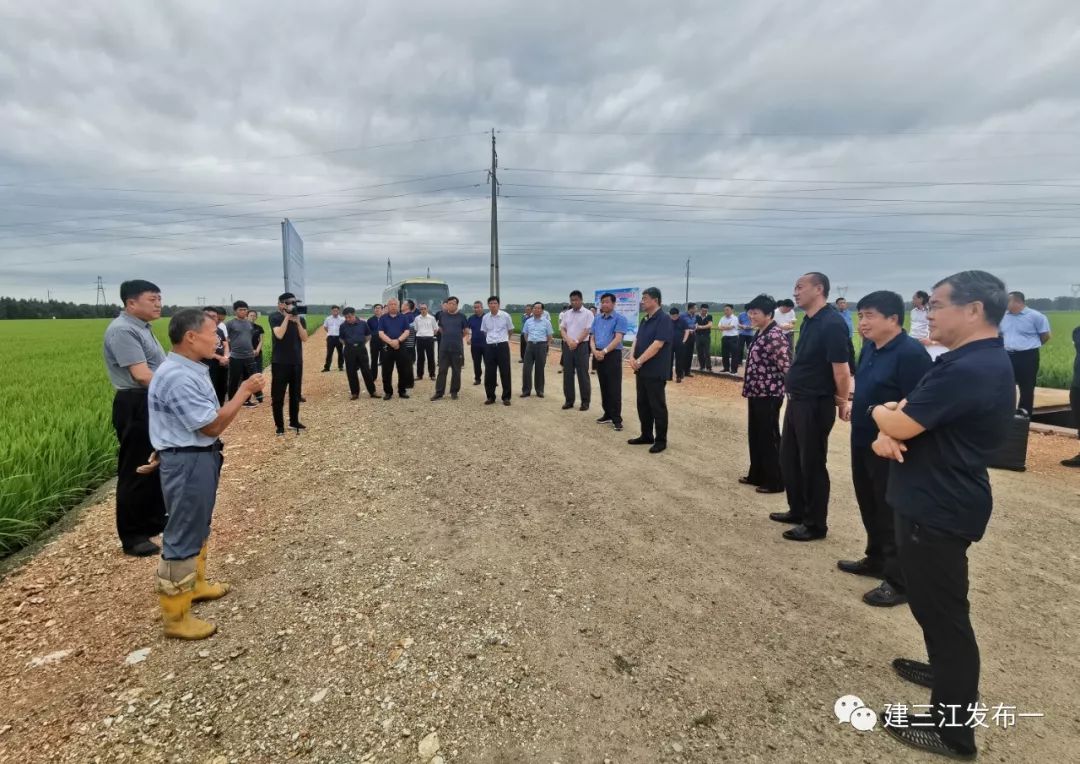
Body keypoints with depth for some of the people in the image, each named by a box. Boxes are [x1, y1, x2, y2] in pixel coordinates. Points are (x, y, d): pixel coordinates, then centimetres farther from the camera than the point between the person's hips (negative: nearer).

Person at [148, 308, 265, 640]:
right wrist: (244, 392, -17)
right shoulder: (178, 378, -26)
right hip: (187, 463, -11)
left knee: (197, 526, 25)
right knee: (183, 535, 1)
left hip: (200, 458, 11)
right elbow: (212, 425, -22)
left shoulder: (190, 370, 6)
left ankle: (195, 583, 45)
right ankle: (175, 617, 14)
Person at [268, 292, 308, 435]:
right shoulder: (275, 317, -5)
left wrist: (297, 321, -13)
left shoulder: (300, 318, 7)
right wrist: (287, 317, -18)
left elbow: (305, 338, -3)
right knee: (278, 395, -1)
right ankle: (279, 425, 8)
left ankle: (294, 422, 26)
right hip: (280, 362, -5)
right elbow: (279, 335, -21)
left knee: (295, 394, 13)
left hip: (297, 362, 5)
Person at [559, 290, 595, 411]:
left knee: (583, 374, -1)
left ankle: (585, 401, 7)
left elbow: (587, 330, -9)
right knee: (567, 374, 7)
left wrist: (576, 342, -17)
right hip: (567, 346, 5)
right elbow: (562, 329, 7)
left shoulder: (588, 313, -3)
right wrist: (569, 341, -10)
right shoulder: (566, 314, 11)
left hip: (581, 346, -4)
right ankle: (569, 400, 16)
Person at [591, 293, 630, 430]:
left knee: (614, 389, -5)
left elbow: (618, 339, -16)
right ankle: (608, 414, 21)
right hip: (598, 356, 6)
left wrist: (604, 351, -21)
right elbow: (592, 338, 10)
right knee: (604, 387, 12)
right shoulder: (597, 318, 12)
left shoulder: (619, 318, -6)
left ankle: (617, 419, -2)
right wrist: (594, 351, -9)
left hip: (613, 355, -6)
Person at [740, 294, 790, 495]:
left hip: (768, 395, -10)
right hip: (756, 393, 10)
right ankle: (756, 475, 30)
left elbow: (786, 367, -21)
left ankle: (774, 482, 13)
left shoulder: (775, 336, -19)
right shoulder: (760, 334, 11)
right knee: (755, 436, 17)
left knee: (769, 438, 1)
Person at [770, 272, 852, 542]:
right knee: (789, 457, 18)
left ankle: (815, 524, 17)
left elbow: (841, 368, -20)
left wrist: (842, 402, -9)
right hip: (797, 401, 9)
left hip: (816, 405, -9)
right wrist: (792, 391, 15)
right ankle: (797, 511, 34)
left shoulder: (832, 323, -19)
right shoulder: (809, 321, 11)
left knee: (812, 463, 2)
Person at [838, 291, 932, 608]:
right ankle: (876, 559, 38)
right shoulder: (869, 347, 7)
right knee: (869, 506, 20)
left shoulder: (910, 353, -20)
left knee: (893, 514, 2)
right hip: (862, 441, 9)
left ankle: (900, 582, 15)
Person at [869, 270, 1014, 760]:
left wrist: (880, 412, -1)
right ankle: (945, 669, 46)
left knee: (943, 609, 2)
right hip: (936, 501, 10)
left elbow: (899, 424, -24)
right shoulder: (982, 360, 11)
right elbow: (908, 419, 11)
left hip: (939, 509, -10)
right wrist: (886, 435, -11)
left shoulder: (967, 369, -25)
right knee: (932, 601, 26)